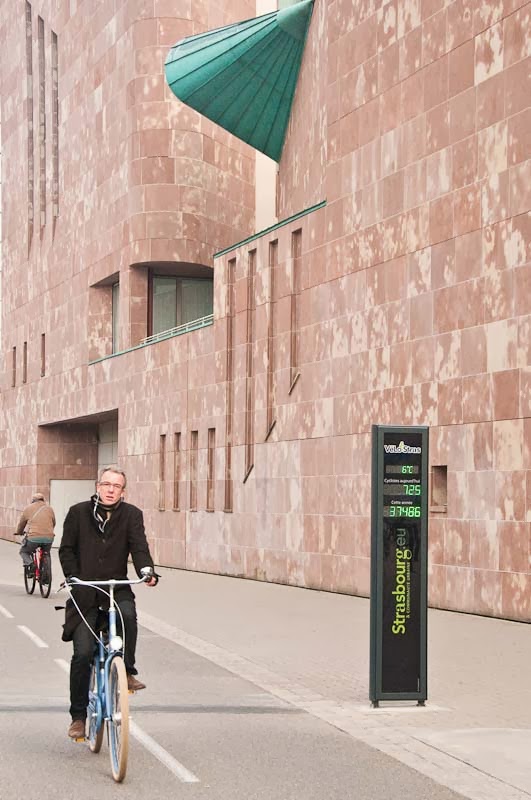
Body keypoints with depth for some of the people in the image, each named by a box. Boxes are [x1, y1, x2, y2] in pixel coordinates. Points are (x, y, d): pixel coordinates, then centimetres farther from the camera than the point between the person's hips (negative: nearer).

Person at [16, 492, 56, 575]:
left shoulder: (28, 508, 12)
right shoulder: (49, 508, 18)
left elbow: (21, 524, 23)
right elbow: (53, 523, 29)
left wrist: (19, 532, 43)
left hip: (33, 537, -2)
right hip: (49, 537, 2)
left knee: (24, 552, 19)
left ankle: (29, 563, -8)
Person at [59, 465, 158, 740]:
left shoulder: (131, 515, 3)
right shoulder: (78, 513, 3)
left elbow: (139, 547, -9)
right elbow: (66, 549, 5)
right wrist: (74, 578, -11)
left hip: (117, 588, 0)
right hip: (84, 592, 0)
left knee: (128, 613, -35)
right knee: (82, 653, -7)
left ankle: (127, 671, -16)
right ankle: (78, 715, 5)